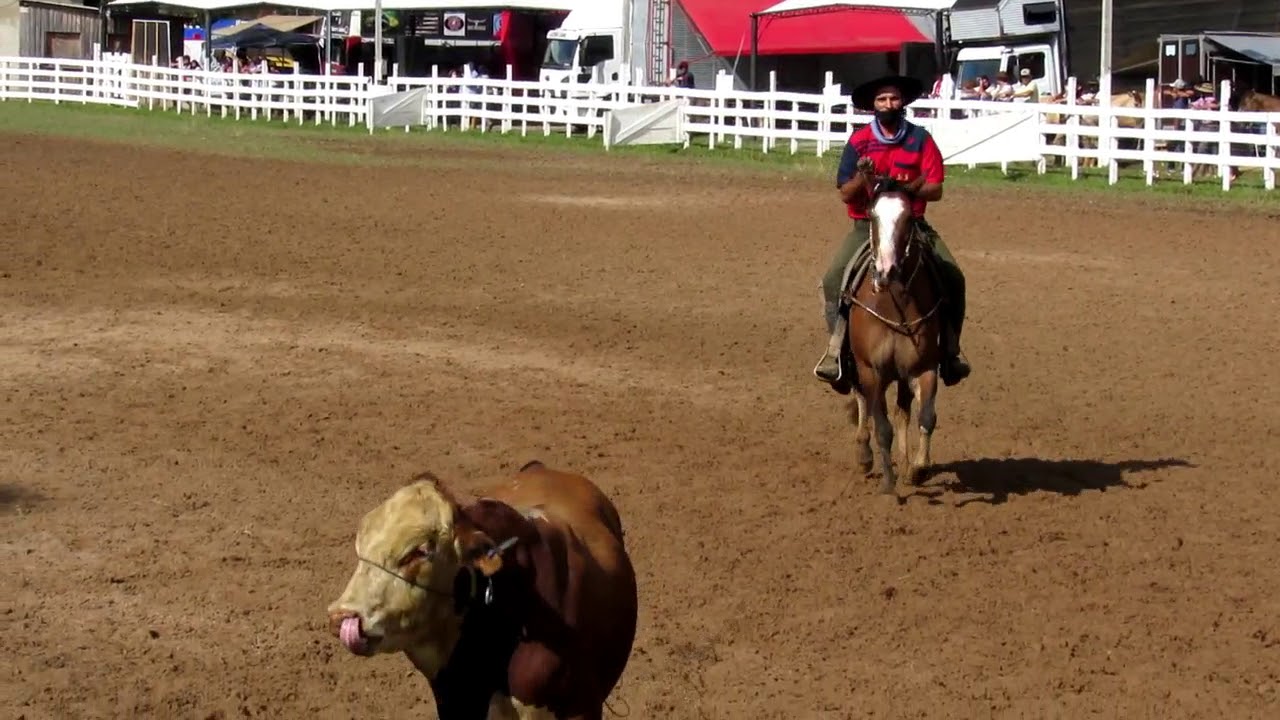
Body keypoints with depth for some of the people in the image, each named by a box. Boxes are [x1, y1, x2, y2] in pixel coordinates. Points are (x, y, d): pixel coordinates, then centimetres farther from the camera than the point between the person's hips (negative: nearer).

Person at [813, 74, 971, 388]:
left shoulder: (920, 139, -1)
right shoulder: (859, 141, -1)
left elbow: (935, 189, -5)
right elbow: (845, 194, -1)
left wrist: (904, 189, -23)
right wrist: (861, 179, -22)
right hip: (867, 224, 0)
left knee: (952, 277, -16)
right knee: (834, 277, -22)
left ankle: (950, 347, 0)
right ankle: (838, 345, -11)